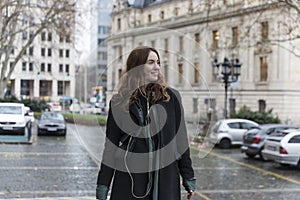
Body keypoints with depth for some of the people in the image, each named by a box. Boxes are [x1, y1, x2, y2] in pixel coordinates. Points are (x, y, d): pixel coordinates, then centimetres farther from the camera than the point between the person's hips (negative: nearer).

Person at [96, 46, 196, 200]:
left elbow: (181, 140, 7)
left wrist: (189, 177, 5)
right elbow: (111, 146, 4)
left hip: (165, 180, 1)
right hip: (129, 181, 0)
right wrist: (103, 185, 1)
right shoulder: (119, 102, 3)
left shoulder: (171, 96, 4)